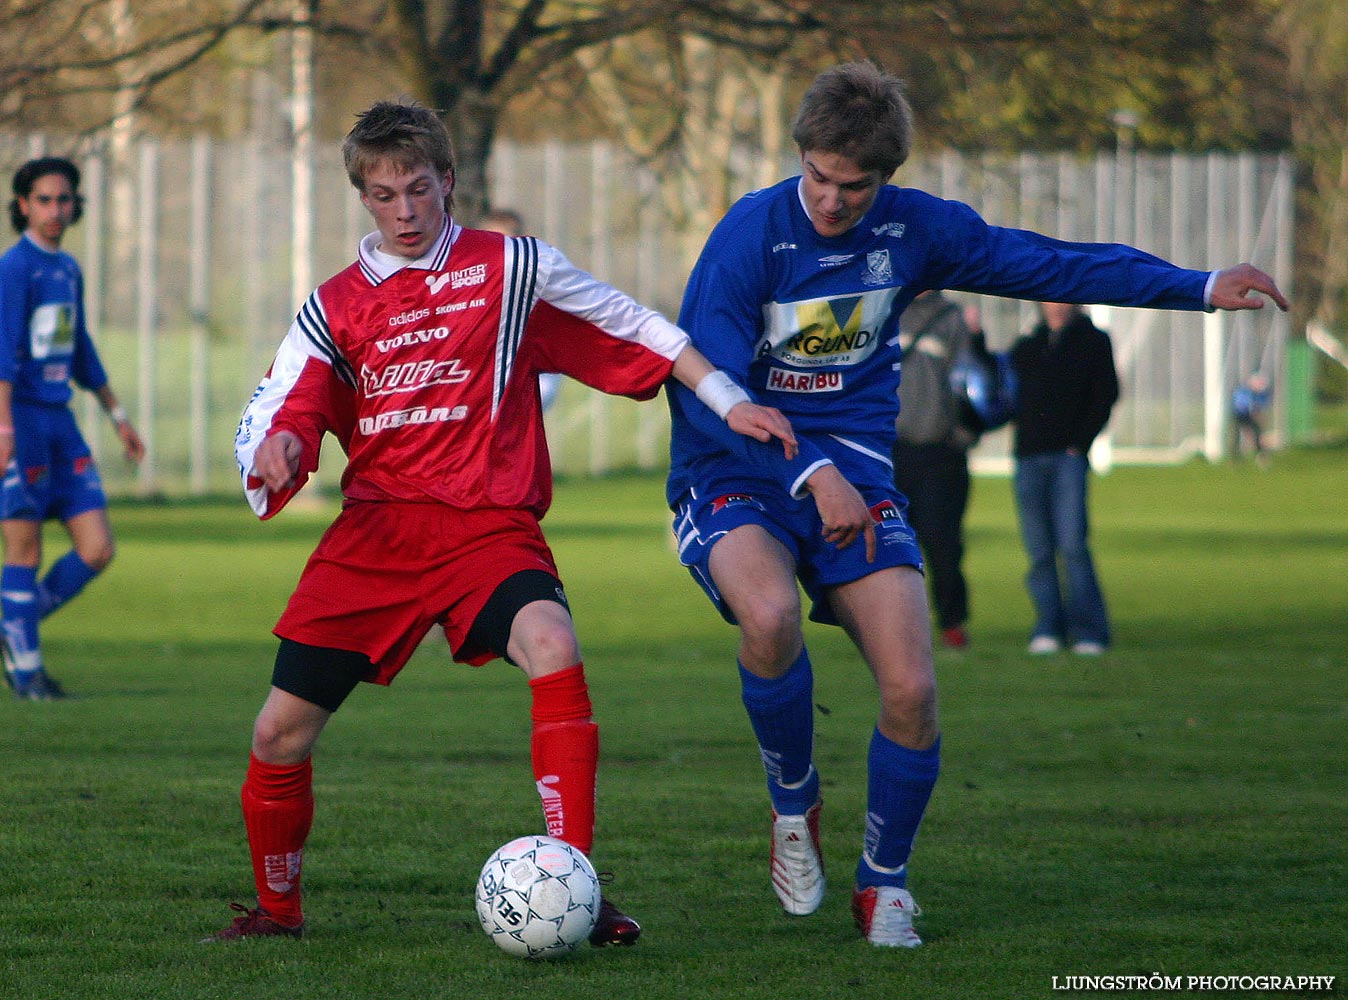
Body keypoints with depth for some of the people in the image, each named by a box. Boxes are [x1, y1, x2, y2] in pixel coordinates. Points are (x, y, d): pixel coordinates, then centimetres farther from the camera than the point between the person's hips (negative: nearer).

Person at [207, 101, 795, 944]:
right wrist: (276, 448, -17)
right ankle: (278, 910, 24)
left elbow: (632, 327, 12)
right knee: (282, 731, -2)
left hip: (489, 527, -3)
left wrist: (731, 402, 9)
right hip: (375, 529, 3)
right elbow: (275, 419, 8)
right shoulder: (336, 306, 13)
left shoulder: (510, 268, 5)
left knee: (553, 650, -33)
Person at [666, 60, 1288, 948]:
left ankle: (884, 883, 11)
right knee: (771, 617, -35)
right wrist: (812, 475, -24)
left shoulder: (914, 230, 0)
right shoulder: (752, 235, -14)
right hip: (737, 481, -4)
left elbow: (1050, 265, 10)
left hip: (855, 478, 4)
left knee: (912, 691, -14)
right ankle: (796, 810, -7)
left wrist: (1201, 289, 9)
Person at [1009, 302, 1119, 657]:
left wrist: (1080, 442, -7)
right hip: (1029, 457, 4)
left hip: (1069, 457, -4)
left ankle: (1087, 631, -12)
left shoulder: (1093, 341, 10)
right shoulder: (1026, 348, 20)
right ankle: (1048, 627, 5)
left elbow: (1105, 395, 3)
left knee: (1072, 544, -14)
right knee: (1039, 550, 0)